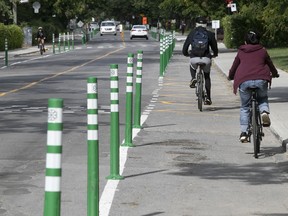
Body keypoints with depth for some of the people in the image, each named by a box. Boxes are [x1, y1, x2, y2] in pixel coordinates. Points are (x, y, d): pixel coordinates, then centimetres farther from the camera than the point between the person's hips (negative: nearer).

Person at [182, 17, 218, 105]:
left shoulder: (191, 33, 11)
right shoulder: (210, 34, 8)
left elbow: (185, 48, 14)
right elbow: (215, 48, 12)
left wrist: (186, 54, 36)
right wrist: (215, 54, 35)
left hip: (194, 58, 0)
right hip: (206, 59, 0)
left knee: (192, 66, 37)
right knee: (207, 77, 23)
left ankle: (193, 78, 8)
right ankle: (208, 98, 16)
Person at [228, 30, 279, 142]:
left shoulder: (241, 52, 21)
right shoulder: (263, 51, 20)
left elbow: (234, 67, 28)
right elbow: (270, 65, 31)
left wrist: (230, 77, 48)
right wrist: (275, 74, 52)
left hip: (244, 81, 0)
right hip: (261, 80, 0)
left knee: (245, 107, 15)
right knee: (263, 98, 28)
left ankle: (244, 133, 4)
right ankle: (264, 111, -6)